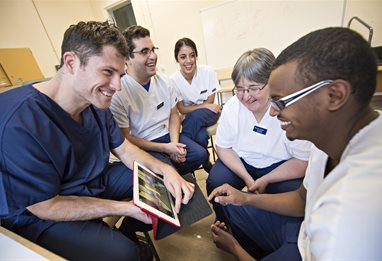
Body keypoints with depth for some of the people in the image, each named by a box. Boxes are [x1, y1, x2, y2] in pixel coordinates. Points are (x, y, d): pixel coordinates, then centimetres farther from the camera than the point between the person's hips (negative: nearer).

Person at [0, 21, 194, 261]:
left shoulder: (96, 102, -8)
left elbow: (123, 148, -1)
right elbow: (45, 206, -22)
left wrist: (165, 168, -17)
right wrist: (126, 208, -22)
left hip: (97, 181, 7)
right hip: (40, 217, -6)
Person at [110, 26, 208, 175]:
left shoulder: (164, 81, 0)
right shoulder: (118, 92, -19)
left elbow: (174, 114, 7)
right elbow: (124, 138, -14)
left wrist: (175, 143, -10)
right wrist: (164, 148, -17)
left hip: (167, 135, 6)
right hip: (141, 146, -5)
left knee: (200, 154, -8)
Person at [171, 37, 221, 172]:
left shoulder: (208, 71, -14)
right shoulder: (174, 79, -14)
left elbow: (210, 102, -6)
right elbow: (182, 110, -10)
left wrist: (191, 108, -16)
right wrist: (205, 105, -21)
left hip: (209, 114, 0)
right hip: (190, 119, 1)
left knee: (195, 116, -34)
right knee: (201, 137, -31)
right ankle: (206, 164, -4)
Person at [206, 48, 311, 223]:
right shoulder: (232, 106, -15)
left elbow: (303, 161, -14)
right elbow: (223, 147, -5)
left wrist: (264, 180, -19)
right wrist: (247, 177, -15)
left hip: (280, 166, -1)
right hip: (240, 161, 2)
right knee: (215, 184, -18)